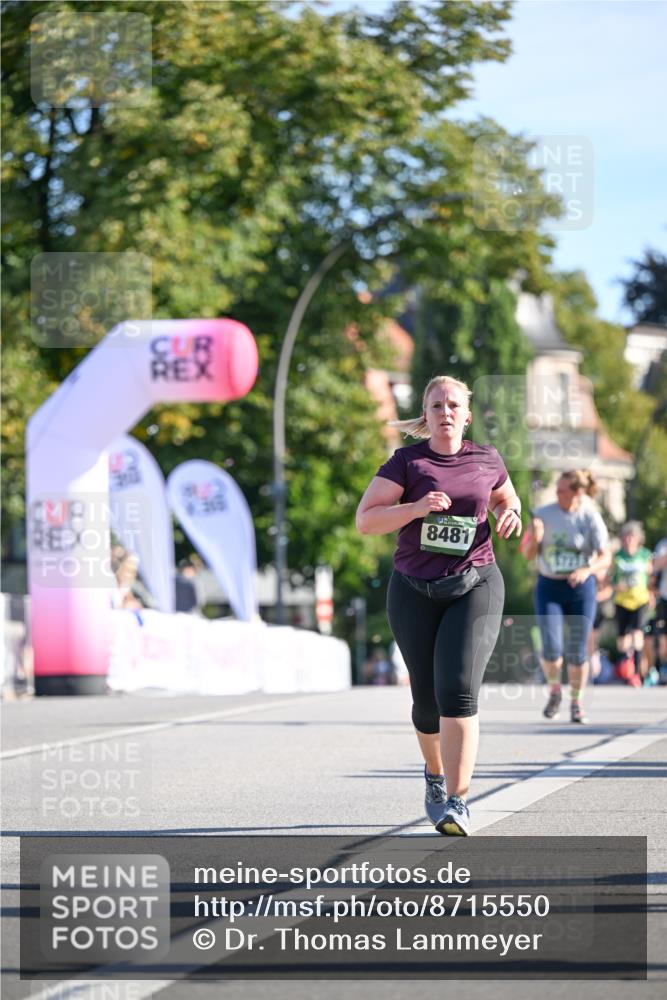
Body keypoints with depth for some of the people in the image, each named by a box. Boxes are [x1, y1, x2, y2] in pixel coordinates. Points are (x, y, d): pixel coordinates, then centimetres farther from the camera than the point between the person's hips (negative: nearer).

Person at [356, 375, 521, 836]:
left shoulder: (486, 460, 5)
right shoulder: (406, 462, -2)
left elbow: (506, 498, 26)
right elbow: (365, 520, -8)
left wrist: (511, 515, 2)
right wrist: (417, 508, -21)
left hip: (475, 588, 0)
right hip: (415, 593, 0)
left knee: (458, 691, -17)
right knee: (427, 699, 9)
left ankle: (457, 800, -17)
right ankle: (435, 773, 39)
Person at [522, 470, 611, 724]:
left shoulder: (591, 518, -8)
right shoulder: (543, 514, -3)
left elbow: (605, 558, -9)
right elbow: (528, 555, 3)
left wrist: (588, 570, -29)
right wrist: (534, 539, -19)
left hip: (581, 588, -1)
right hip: (548, 587, 1)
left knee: (577, 652, 1)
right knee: (551, 648, -13)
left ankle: (576, 703, 21)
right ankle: (554, 691, 16)